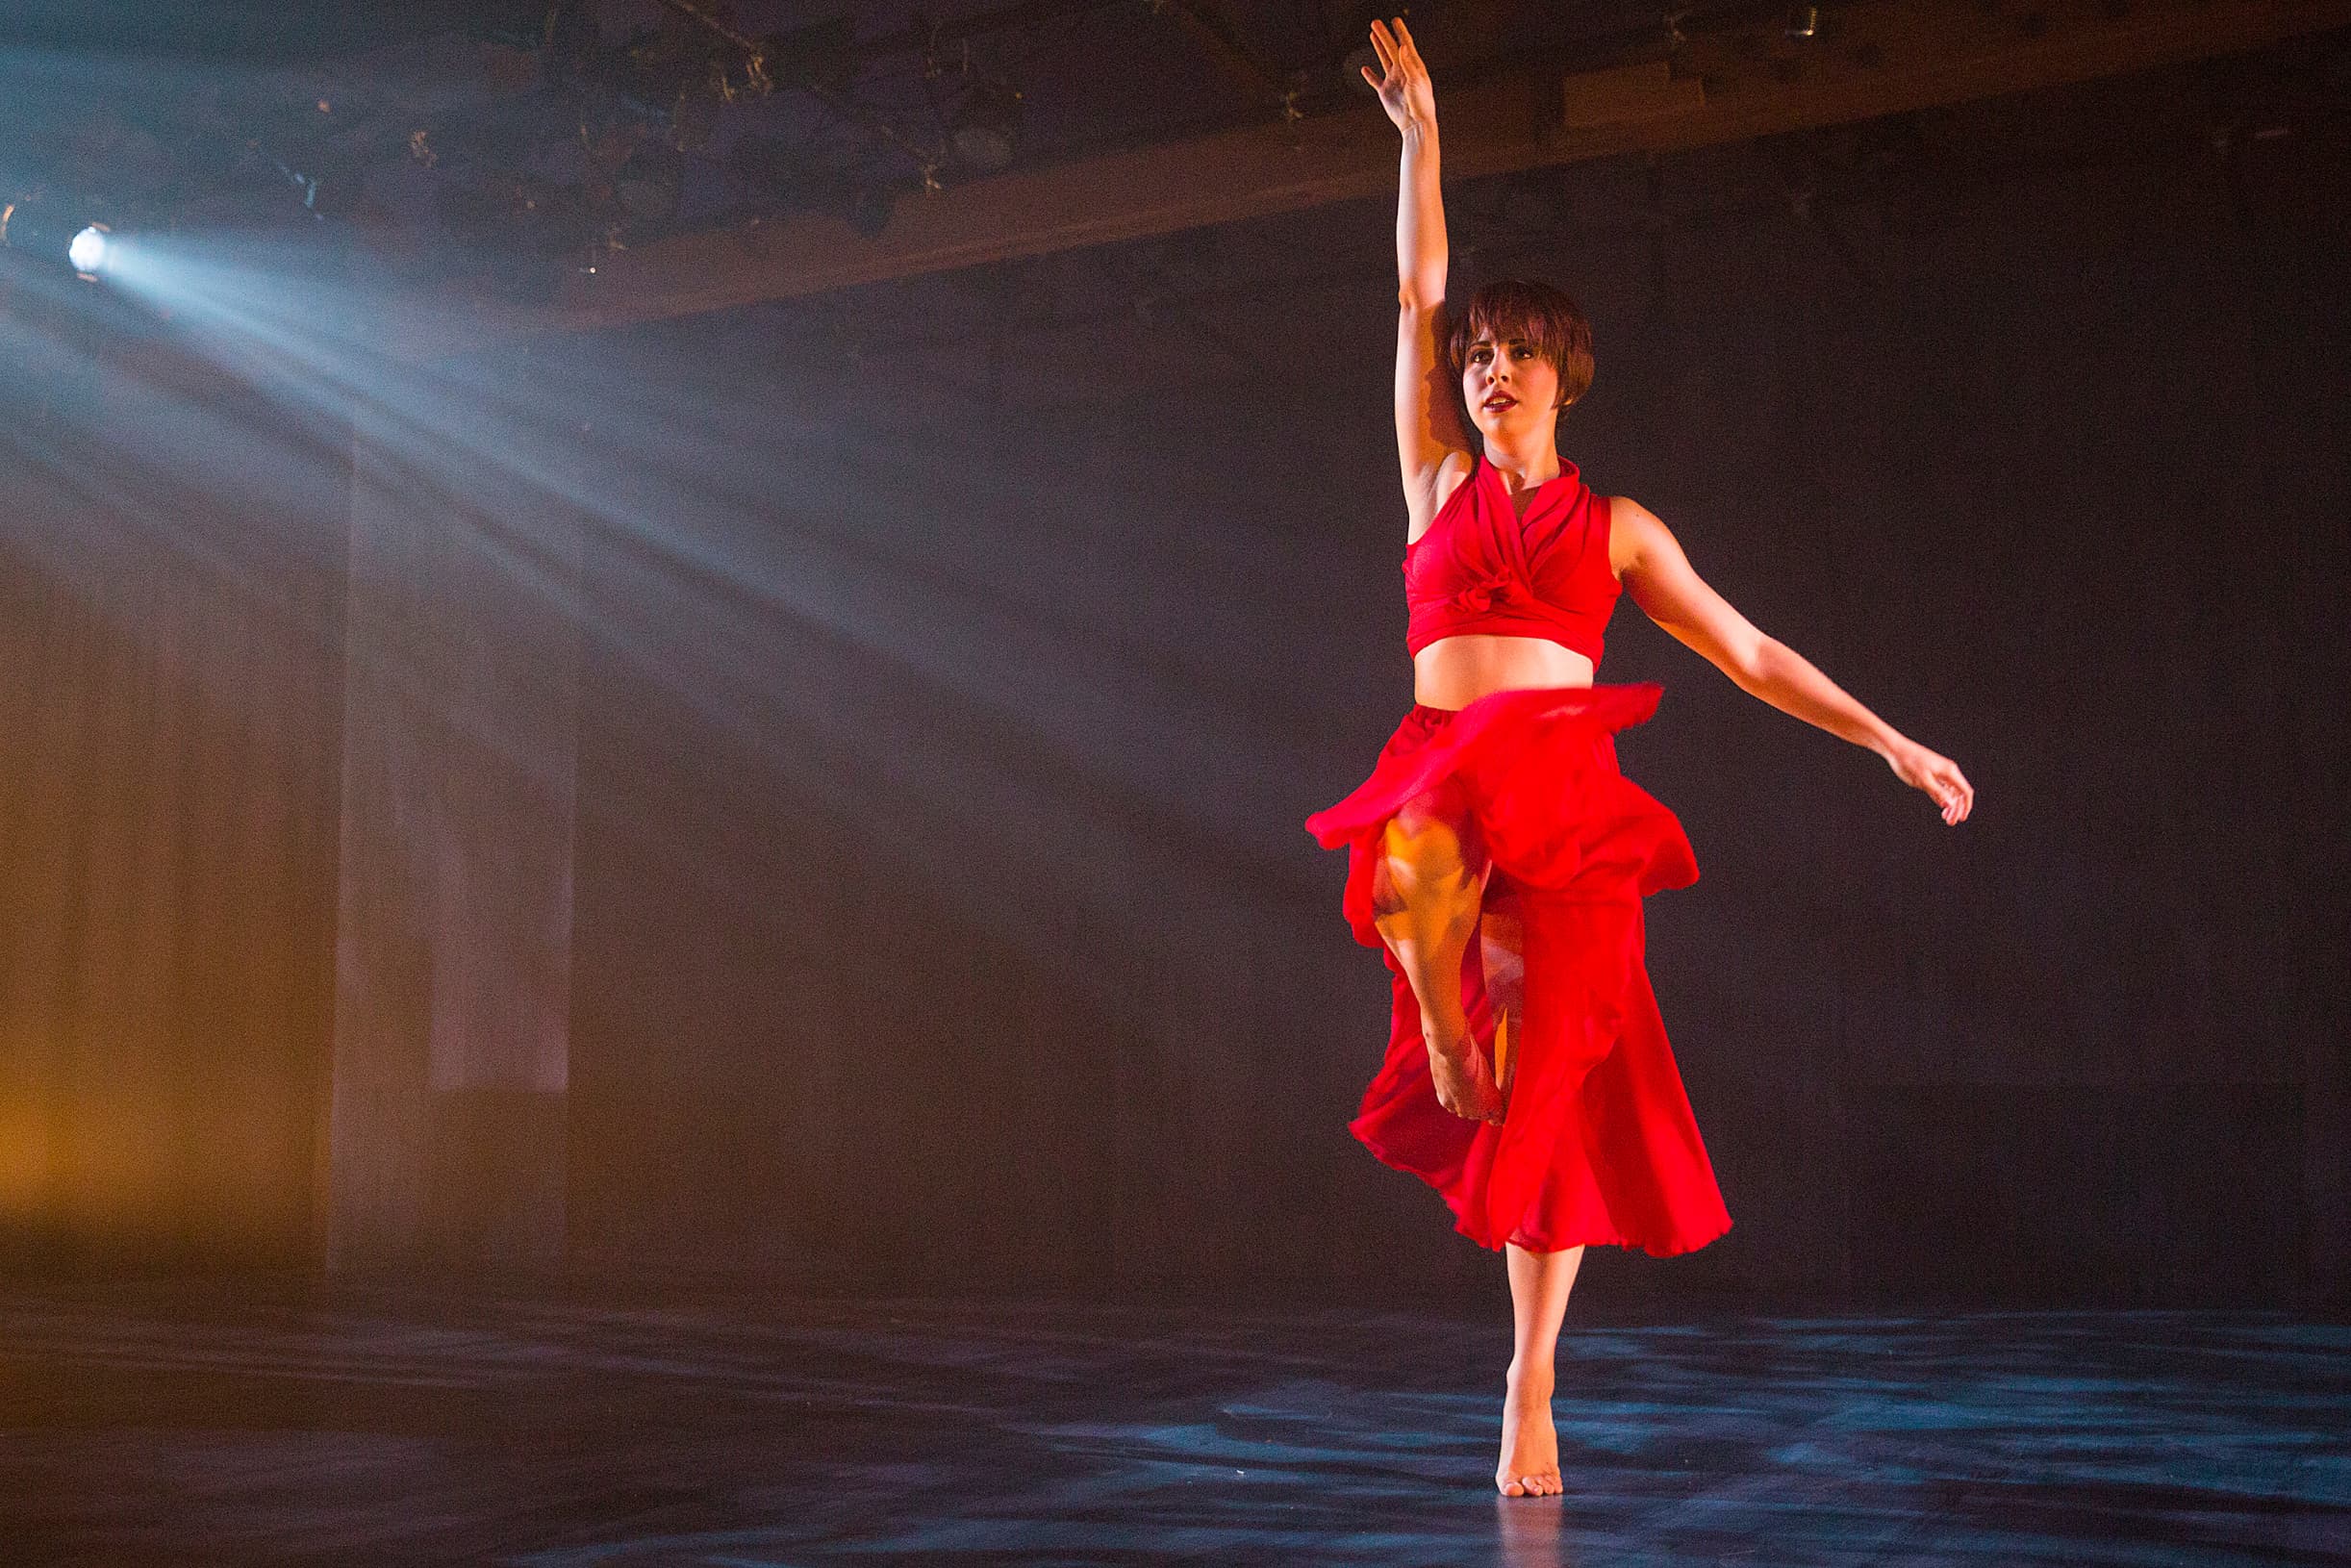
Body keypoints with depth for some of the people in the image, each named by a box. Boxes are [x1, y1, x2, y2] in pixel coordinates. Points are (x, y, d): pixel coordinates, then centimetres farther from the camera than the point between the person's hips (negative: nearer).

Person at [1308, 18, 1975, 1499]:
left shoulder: (1619, 527, 16)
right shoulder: (1440, 487, 17)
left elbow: (1750, 654, 17)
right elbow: (1418, 299, 15)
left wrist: (1888, 738, 11)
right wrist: (1421, 137, 13)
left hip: (1565, 791, 0)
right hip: (1442, 771, 1)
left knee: (1557, 1093, -8)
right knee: (1411, 883, -38)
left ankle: (1531, 1388, 4)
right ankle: (1448, 1023, -4)